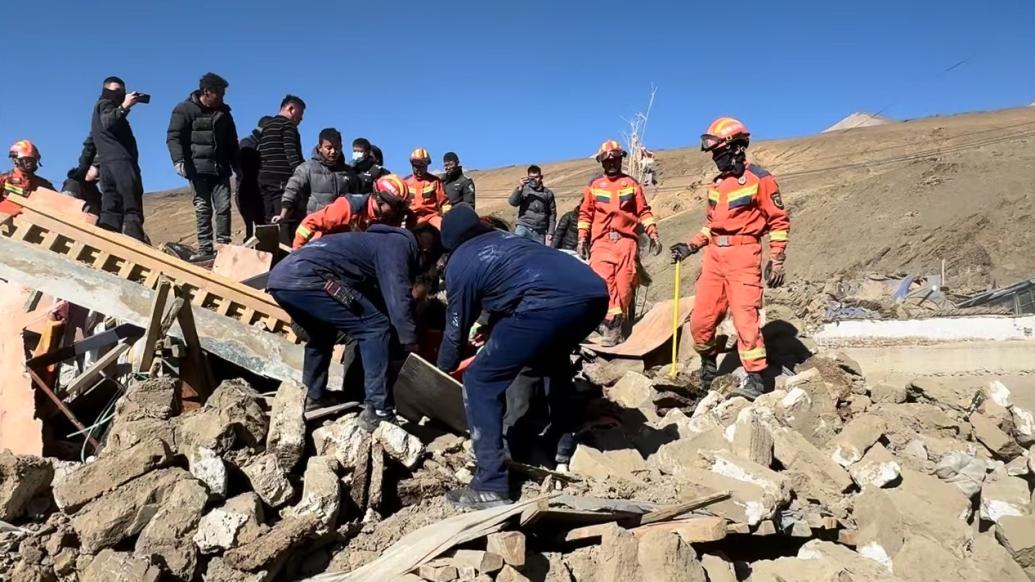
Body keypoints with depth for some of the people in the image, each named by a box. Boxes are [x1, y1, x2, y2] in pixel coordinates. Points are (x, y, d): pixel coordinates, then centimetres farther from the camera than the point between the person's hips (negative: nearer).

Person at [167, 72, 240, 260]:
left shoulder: (224, 113, 18)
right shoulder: (185, 110, 2)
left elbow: (232, 142, 25)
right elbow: (174, 137, -5)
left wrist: (237, 166, 22)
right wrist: (179, 160, -19)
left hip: (220, 169, 4)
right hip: (198, 169, -4)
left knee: (224, 207, -5)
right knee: (203, 209, -5)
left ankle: (223, 246, -3)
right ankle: (205, 248, -4)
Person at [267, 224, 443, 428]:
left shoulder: (383, 240, 31)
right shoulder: (398, 245, 3)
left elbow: (378, 296, 40)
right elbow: (399, 300, -9)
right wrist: (412, 344, -2)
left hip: (280, 276, 10)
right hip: (304, 279, -10)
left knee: (322, 333, 34)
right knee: (375, 327, -5)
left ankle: (313, 397, 38)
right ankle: (378, 411, -6)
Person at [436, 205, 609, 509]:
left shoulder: (459, 263, 16)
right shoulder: (504, 238, 35)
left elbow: (456, 329, 24)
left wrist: (443, 371, 42)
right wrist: (497, 345, 59)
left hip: (552, 303, -7)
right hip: (596, 292, 8)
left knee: (480, 381, 6)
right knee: (552, 356, 37)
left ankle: (491, 486, 4)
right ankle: (565, 444, 41)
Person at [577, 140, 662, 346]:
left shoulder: (631, 183, 15)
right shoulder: (594, 185, 15)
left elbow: (643, 211, 14)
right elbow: (585, 213, 14)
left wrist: (653, 234, 6)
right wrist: (582, 238, 5)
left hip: (626, 240, 0)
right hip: (601, 241, 0)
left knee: (624, 285, -5)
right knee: (604, 282, -17)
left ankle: (615, 328, 1)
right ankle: (612, 325, -19)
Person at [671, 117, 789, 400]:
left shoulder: (759, 179, -4)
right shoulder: (717, 184, 17)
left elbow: (779, 220, -2)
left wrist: (777, 260, -6)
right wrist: (690, 247, 13)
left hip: (743, 257, -7)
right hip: (714, 256, 7)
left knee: (745, 318, -9)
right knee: (700, 320, 7)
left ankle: (754, 379, 1)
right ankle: (708, 364, 29)